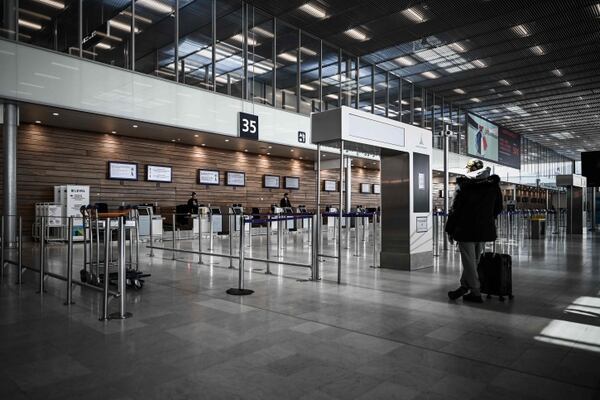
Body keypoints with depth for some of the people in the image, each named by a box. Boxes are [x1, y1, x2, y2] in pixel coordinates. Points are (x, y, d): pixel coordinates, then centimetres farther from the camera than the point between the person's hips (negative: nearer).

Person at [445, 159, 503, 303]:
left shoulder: (463, 184, -7)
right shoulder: (494, 184, 6)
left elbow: (455, 209, -9)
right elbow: (498, 208, 13)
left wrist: (450, 230, -3)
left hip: (466, 229, -5)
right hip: (485, 230, 5)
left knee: (469, 262, 3)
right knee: (474, 260, 15)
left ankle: (475, 293, 7)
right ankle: (464, 287, 23)